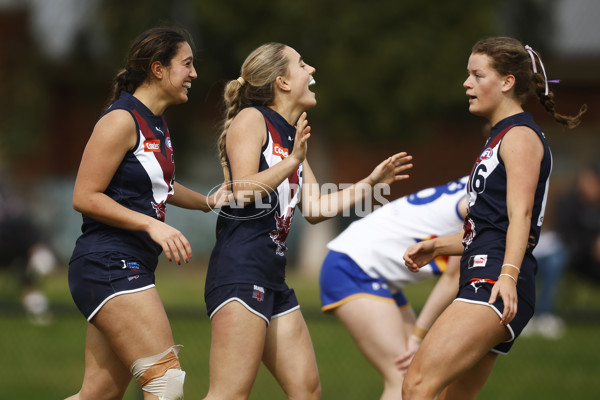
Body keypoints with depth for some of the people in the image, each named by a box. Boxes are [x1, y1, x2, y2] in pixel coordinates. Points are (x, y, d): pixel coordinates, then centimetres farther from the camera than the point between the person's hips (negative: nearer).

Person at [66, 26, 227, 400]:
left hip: (134, 268, 10)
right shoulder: (122, 120, -11)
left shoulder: (157, 124, 17)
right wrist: (152, 225, -19)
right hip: (109, 265, -10)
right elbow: (85, 197, -15)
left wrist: (206, 201, 23)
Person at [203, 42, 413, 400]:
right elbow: (242, 189, -16)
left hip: (273, 281, 10)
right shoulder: (250, 119, -4)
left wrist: (370, 183, 20)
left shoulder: (291, 135, 22)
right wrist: (292, 161, -18)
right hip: (240, 272, -10)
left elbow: (315, 209, 22)